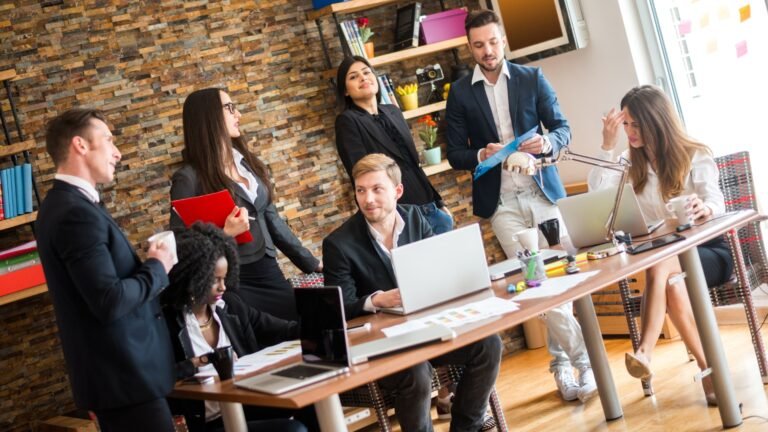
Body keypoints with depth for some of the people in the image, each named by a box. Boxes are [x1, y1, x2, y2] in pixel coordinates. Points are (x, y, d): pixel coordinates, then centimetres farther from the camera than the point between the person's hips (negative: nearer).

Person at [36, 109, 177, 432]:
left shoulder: (65, 204, 12)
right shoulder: (77, 213, -20)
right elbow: (110, 301, -26)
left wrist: (144, 265, 4)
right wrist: (156, 267, -11)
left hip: (115, 371, 10)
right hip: (124, 375, -10)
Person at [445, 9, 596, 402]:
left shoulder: (532, 78, 4)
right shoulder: (460, 93, 2)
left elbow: (563, 129, 4)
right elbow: (455, 154, 3)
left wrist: (547, 143, -19)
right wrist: (481, 155, -18)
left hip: (541, 191, 1)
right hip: (501, 200, -1)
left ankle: (563, 360, 12)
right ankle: (579, 360, 4)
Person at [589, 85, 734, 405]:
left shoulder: (695, 155, -4)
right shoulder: (631, 162, 8)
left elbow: (716, 202, -20)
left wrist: (705, 208, -46)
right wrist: (608, 146, -12)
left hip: (706, 250, -4)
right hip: (661, 256, 4)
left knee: (661, 267, -38)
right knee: (672, 285, -35)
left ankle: (645, 352, -49)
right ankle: (708, 368, -31)